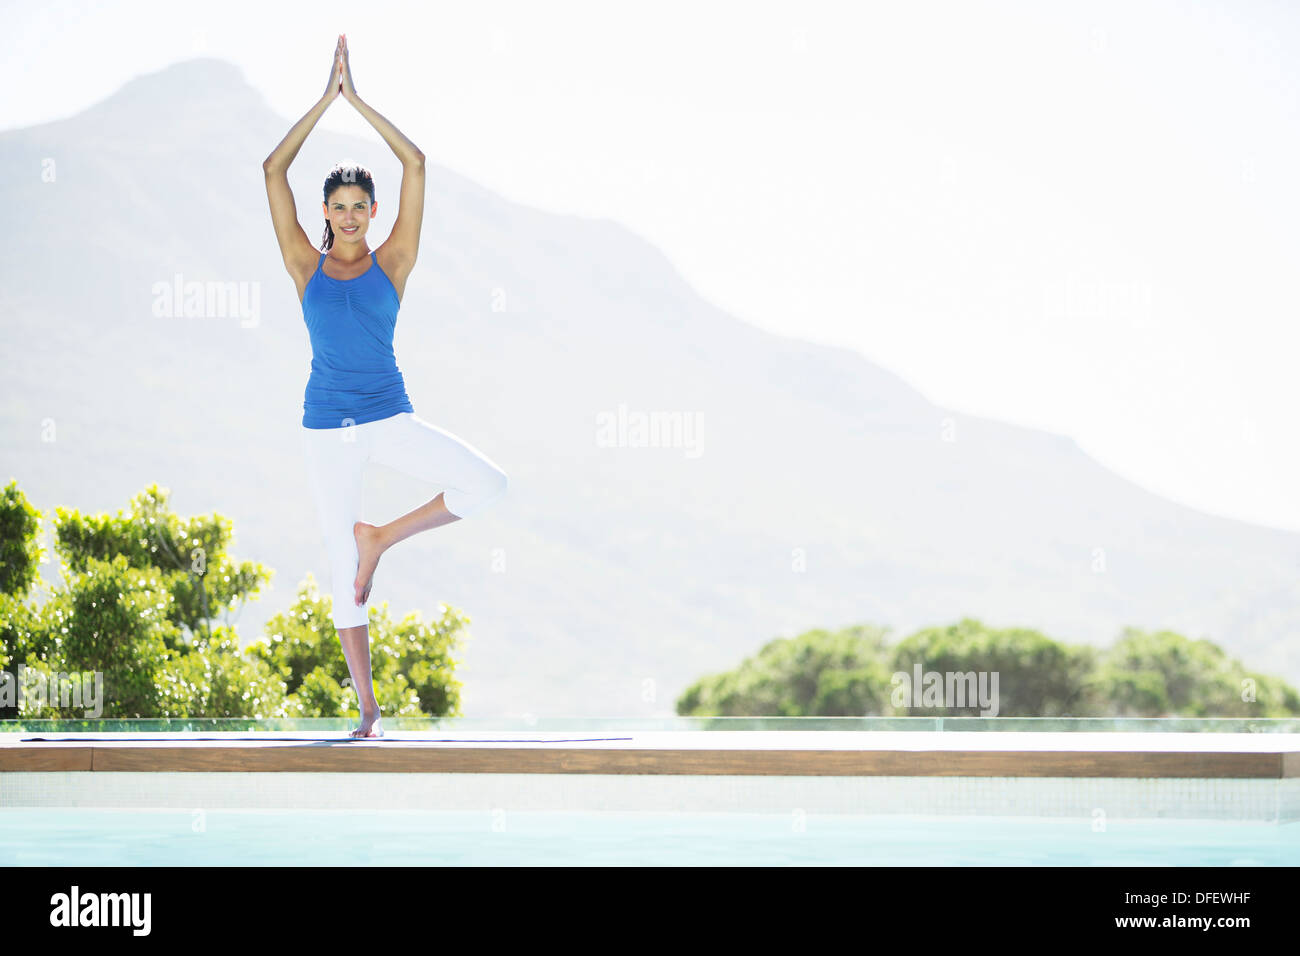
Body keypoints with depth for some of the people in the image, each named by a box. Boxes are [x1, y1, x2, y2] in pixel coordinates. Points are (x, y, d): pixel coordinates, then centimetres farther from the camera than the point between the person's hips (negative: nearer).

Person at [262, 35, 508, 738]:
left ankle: (383, 537, -1)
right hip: (328, 431, 0)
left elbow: (416, 164, -4)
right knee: (341, 568, 2)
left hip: (391, 421, 0)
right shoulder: (306, 266, 3)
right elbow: (273, 171, -4)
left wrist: (358, 101, -3)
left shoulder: (392, 263, 2)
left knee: (488, 483, -21)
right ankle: (368, 710, 9)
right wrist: (327, 99, -4)